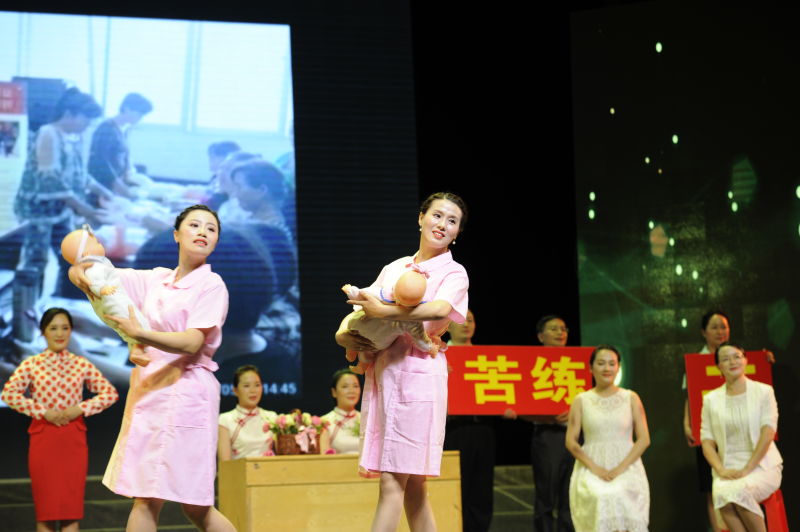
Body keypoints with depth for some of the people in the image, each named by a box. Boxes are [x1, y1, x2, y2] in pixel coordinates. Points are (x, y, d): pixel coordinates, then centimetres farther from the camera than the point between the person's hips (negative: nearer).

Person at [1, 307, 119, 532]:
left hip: (74, 439, 1)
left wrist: (81, 408, -8)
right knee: (45, 505, 1)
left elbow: (110, 393, 5)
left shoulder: (82, 364, 7)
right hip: (43, 437, -1)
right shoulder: (31, 364, 2)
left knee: (72, 505, 0)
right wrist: (43, 412, -14)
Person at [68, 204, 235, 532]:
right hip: (147, 390, 5)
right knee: (146, 499, 0)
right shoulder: (154, 280, 13)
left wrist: (138, 332, -27)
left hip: (186, 391, -5)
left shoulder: (212, 286, -2)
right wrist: (81, 273, -9)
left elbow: (191, 343, -15)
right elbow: (87, 272, 15)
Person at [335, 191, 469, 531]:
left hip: (417, 373, -6)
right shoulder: (393, 269, 19)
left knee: (393, 481, -12)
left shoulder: (453, 273, 2)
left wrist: (385, 311, -29)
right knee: (412, 485, 7)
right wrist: (343, 334, -4)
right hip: (382, 373, 6)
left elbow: (440, 309, -19)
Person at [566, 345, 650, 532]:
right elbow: (571, 442, 4)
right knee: (599, 496, -31)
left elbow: (644, 439, 4)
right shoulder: (581, 401, 9)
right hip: (591, 469, 0)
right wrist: (595, 468, -10)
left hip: (627, 468, 0)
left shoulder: (630, 398, 10)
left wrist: (621, 468, -9)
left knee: (620, 495, -31)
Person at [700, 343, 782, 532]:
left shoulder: (763, 392, 2)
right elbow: (707, 440, 6)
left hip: (762, 466, -2)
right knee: (722, 494, -34)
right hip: (728, 469, 2)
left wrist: (747, 469, -17)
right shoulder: (711, 399, 10)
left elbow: (768, 433, -7)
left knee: (738, 491, -35)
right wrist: (721, 470, -11)